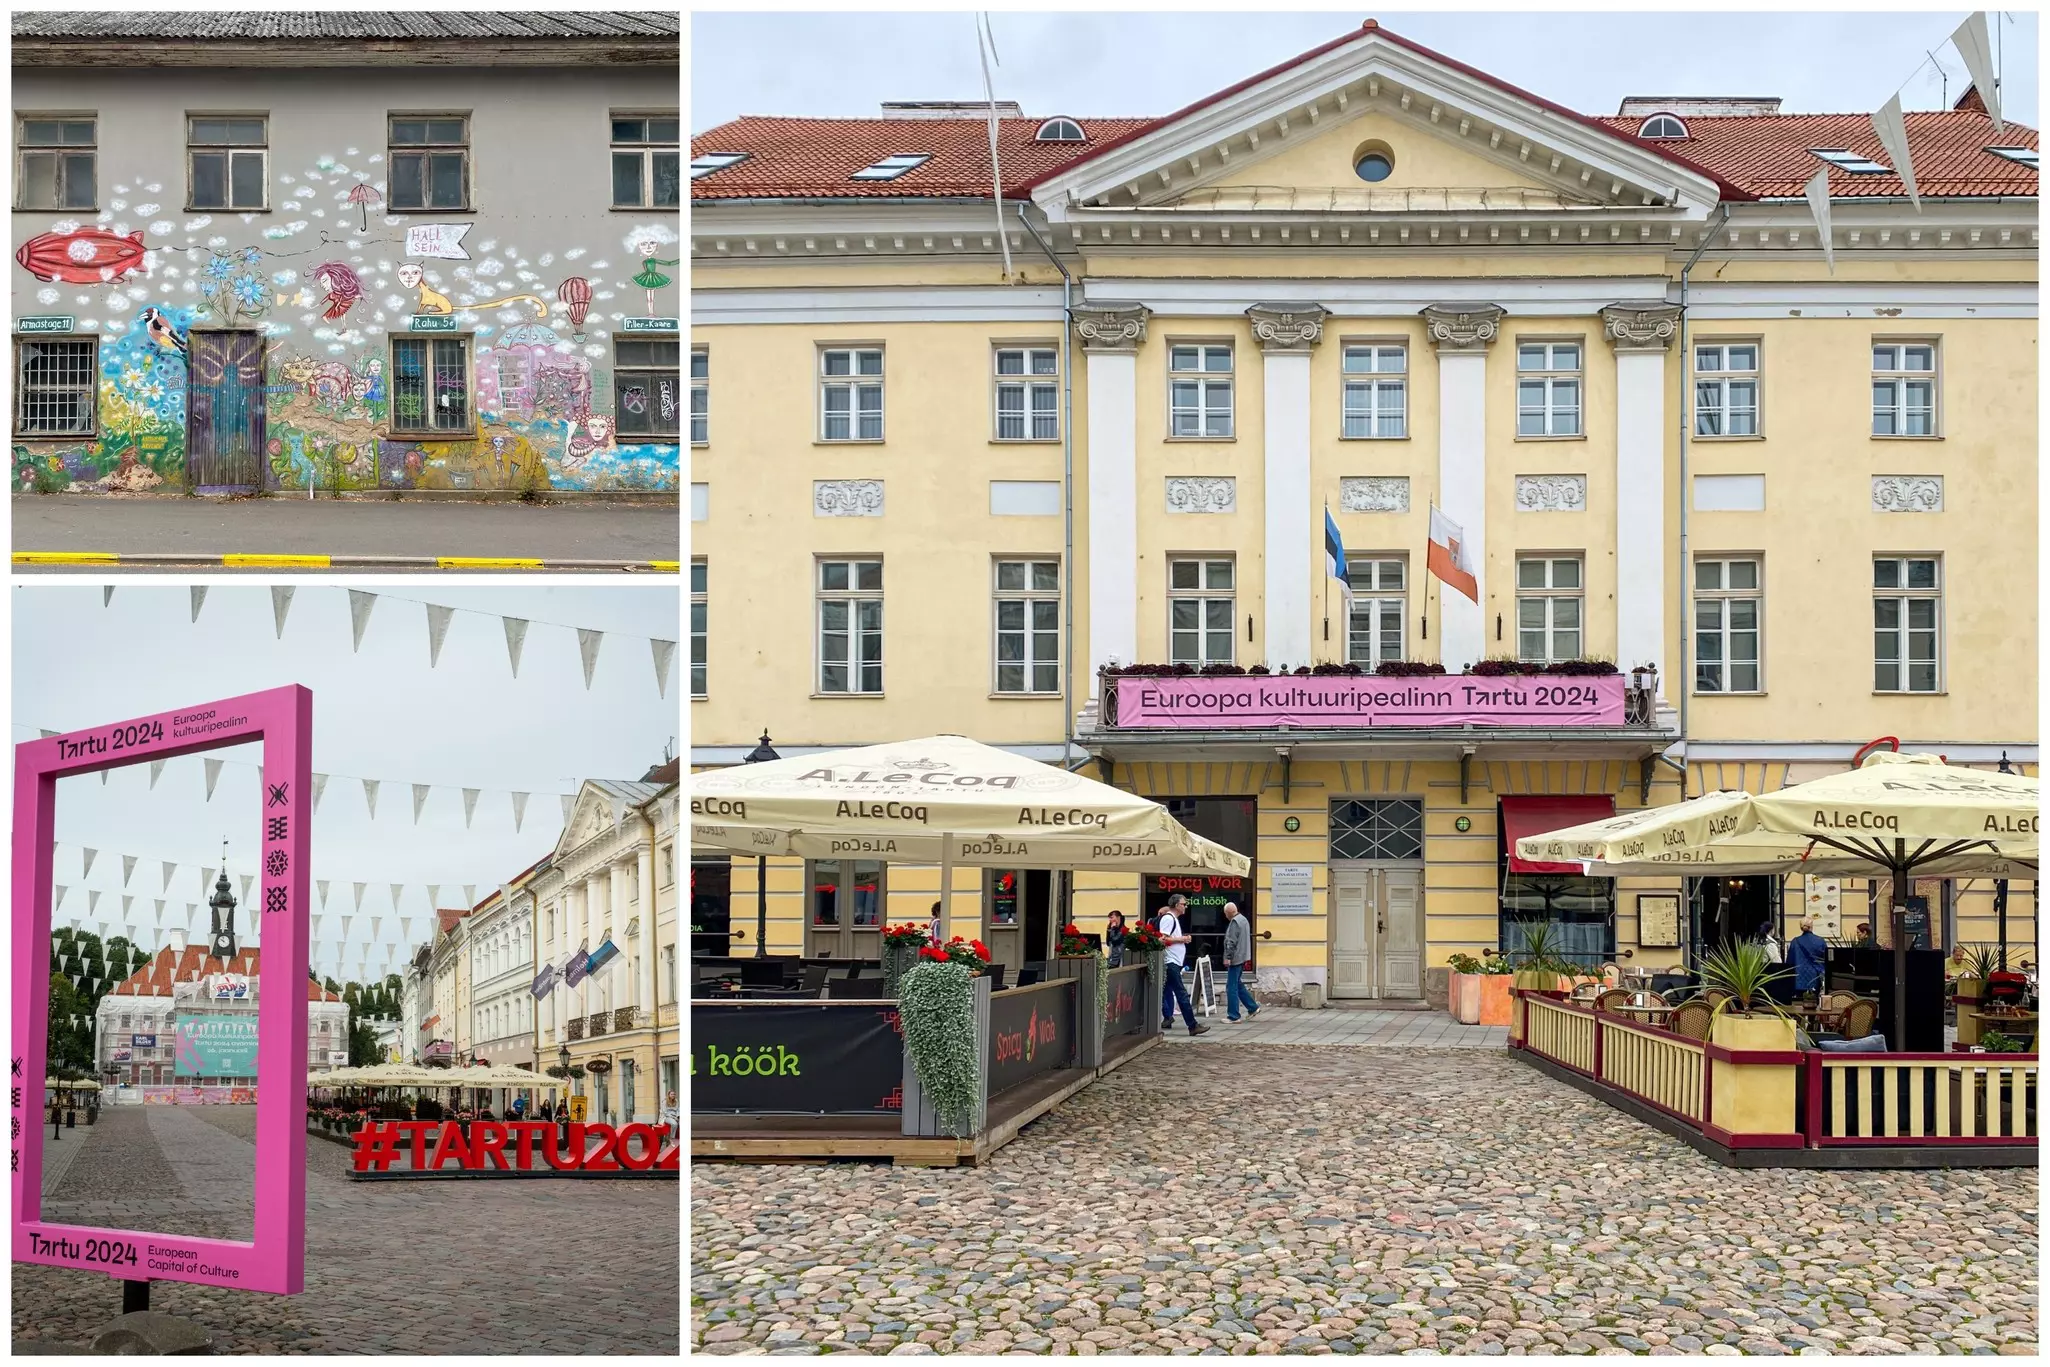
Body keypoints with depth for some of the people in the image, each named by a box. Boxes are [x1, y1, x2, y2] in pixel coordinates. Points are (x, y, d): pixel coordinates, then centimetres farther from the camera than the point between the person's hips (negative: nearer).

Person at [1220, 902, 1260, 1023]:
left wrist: (1227, 957, -18)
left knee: (1232, 987, -5)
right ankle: (1253, 1008, 20)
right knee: (1238, 984, 20)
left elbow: (1231, 942, -21)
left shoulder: (1234, 922, -16)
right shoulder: (1244, 920, 16)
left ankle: (1233, 1016, -3)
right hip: (1243, 957, 10)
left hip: (1235, 958, -10)